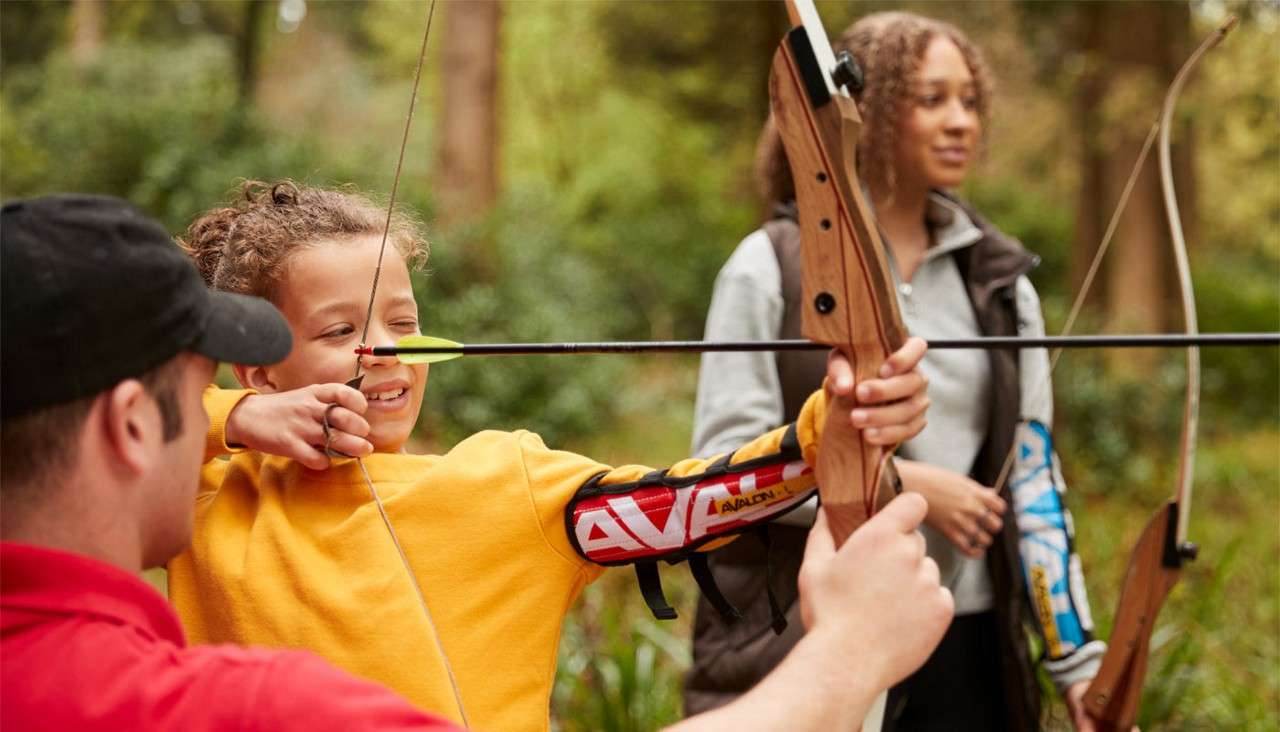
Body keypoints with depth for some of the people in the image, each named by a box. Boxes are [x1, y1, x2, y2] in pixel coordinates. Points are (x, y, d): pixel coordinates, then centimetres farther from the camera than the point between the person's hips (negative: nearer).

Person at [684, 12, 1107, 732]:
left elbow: (1033, 476, 9)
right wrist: (901, 483, -14)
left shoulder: (999, 278, 10)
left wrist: (1076, 654, 5)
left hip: (967, 649, 4)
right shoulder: (771, 268, -2)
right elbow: (725, 459, -9)